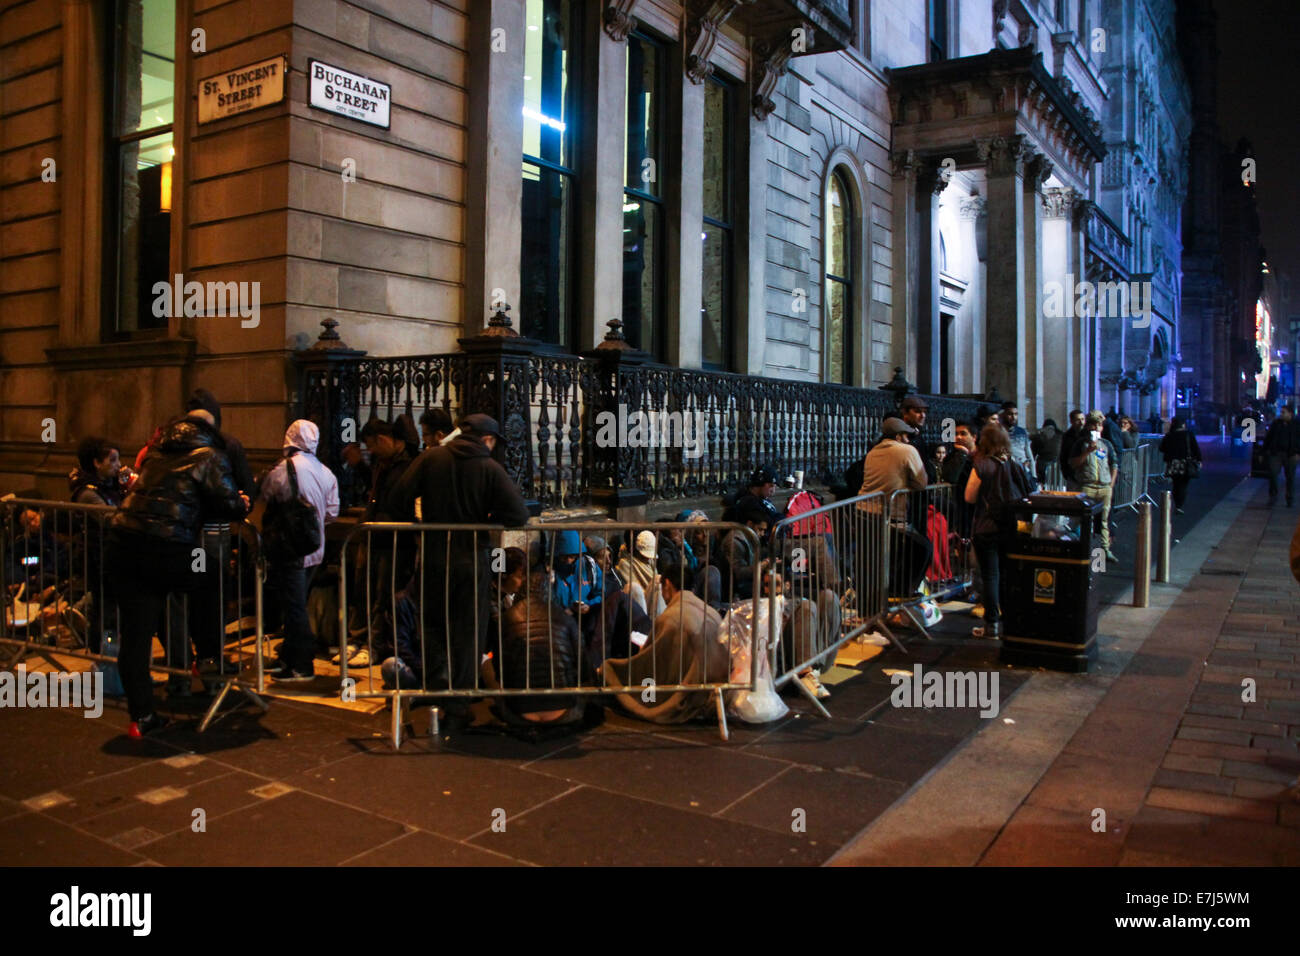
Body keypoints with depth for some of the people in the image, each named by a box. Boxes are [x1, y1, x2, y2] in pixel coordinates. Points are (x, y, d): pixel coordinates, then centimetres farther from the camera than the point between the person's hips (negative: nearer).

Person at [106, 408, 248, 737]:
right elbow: (228, 504, -5)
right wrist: (241, 504, 19)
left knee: (135, 634, 6)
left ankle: (142, 714, 11)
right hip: (167, 551, -5)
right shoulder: (209, 457, 2)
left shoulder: (157, 451, 19)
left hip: (123, 543, 5)